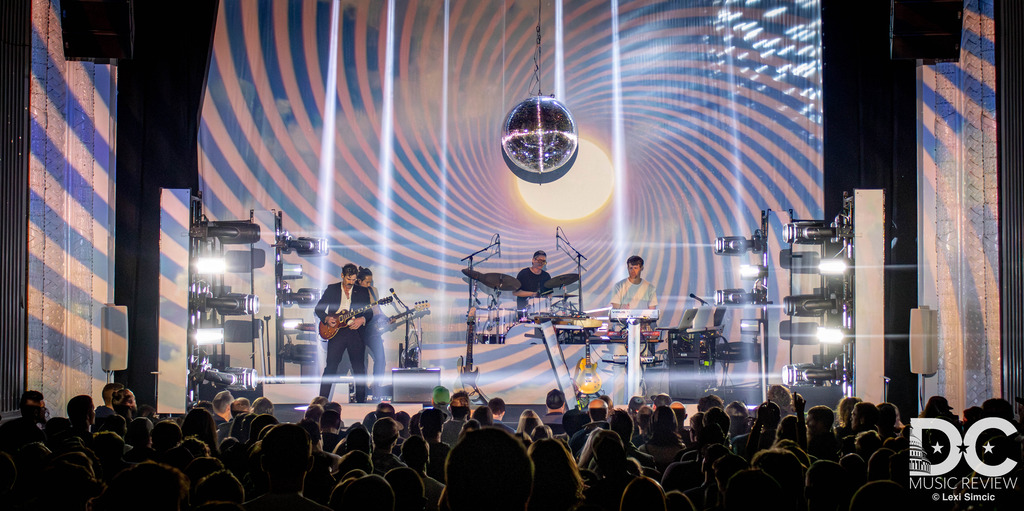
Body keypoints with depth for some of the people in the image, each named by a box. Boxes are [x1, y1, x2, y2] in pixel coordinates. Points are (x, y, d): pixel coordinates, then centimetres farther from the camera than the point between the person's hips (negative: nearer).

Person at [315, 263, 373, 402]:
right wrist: (326, 318, -8)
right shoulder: (331, 289, 10)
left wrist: (362, 319, -12)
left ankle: (361, 400, 11)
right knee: (331, 366, -5)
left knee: (359, 367, 2)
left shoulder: (362, 292, 11)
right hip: (336, 331, -1)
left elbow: (369, 312, 9)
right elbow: (319, 308, 10)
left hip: (356, 332, 1)